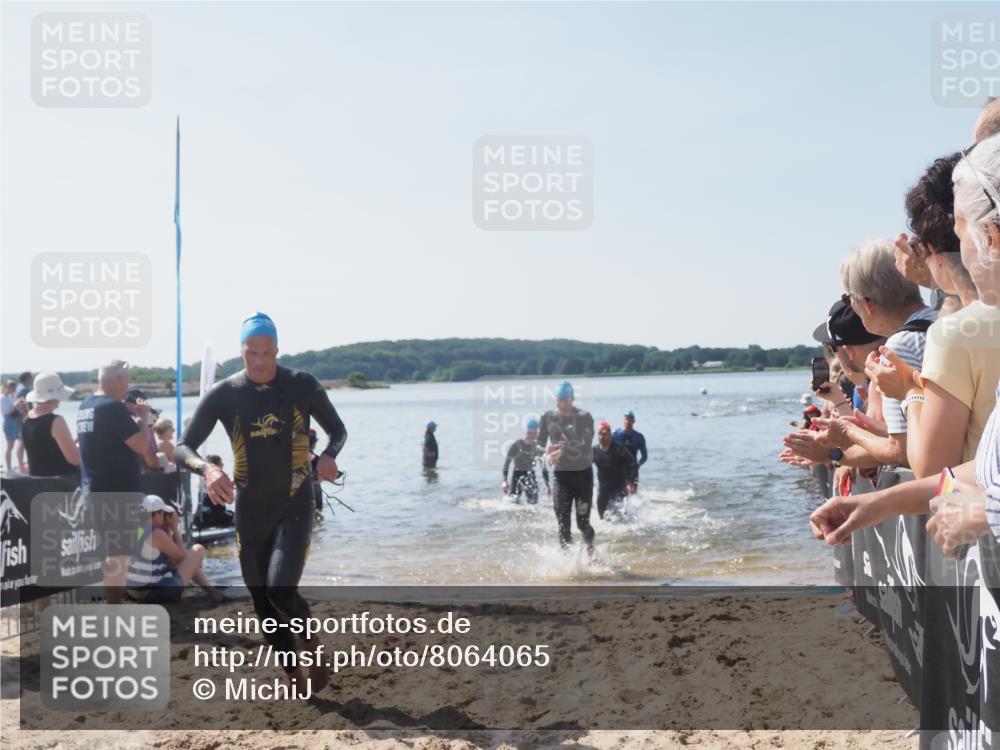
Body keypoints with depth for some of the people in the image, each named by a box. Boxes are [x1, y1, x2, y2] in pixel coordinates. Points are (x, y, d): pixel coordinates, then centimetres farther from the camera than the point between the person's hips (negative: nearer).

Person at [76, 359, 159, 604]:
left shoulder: (85, 406, 10)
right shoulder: (113, 407, -18)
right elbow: (142, 446, -20)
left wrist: (133, 419, 13)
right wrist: (143, 418, -5)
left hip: (93, 490, 9)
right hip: (117, 492, -9)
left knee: (102, 550, 19)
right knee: (117, 552, -3)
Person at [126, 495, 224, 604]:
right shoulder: (156, 534, -19)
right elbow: (181, 555, -3)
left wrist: (168, 529, 9)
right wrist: (174, 528, 2)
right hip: (156, 593, -8)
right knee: (198, 550, 5)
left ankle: (211, 590, 33)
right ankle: (212, 591, 20)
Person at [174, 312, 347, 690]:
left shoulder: (303, 386, -4)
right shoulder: (223, 395, -4)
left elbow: (337, 429, 10)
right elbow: (183, 447, -2)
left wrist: (329, 455, -13)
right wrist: (207, 468, -25)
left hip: (294, 507, -2)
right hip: (250, 512, 2)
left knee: (280, 592, -20)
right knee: (263, 603, 7)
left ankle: (313, 642, 11)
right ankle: (294, 677, 26)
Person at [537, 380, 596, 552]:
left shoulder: (584, 417, -9)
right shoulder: (548, 417, 1)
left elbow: (586, 445, -20)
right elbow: (539, 444, 4)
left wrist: (562, 449, -32)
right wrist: (547, 451, -19)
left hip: (583, 473, -2)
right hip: (560, 475, 2)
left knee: (583, 522, 4)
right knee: (563, 524, -4)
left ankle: (591, 551, 34)